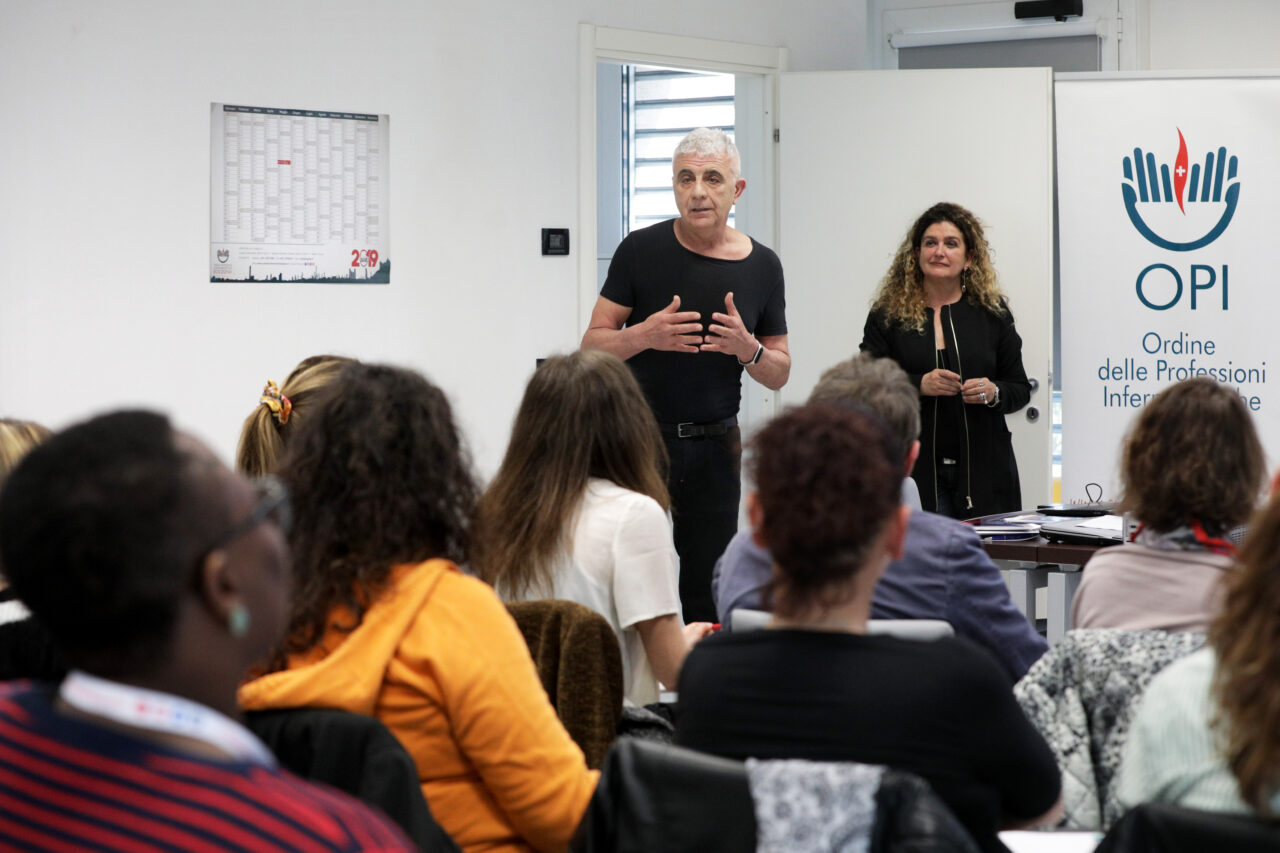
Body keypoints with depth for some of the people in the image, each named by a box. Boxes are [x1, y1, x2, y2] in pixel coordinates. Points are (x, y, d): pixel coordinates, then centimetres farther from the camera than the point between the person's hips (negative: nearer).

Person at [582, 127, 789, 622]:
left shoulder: (761, 266, 4)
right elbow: (592, 346, 0)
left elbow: (779, 374, 10)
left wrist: (748, 350, -12)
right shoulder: (641, 251, -2)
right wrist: (645, 335, -19)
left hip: (715, 446, 2)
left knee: (709, 594, 3)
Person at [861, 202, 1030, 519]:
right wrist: (919, 385, -15)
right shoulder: (887, 315, 5)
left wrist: (993, 393, -10)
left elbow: (1020, 389, 12)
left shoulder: (992, 312, 9)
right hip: (914, 469, -2)